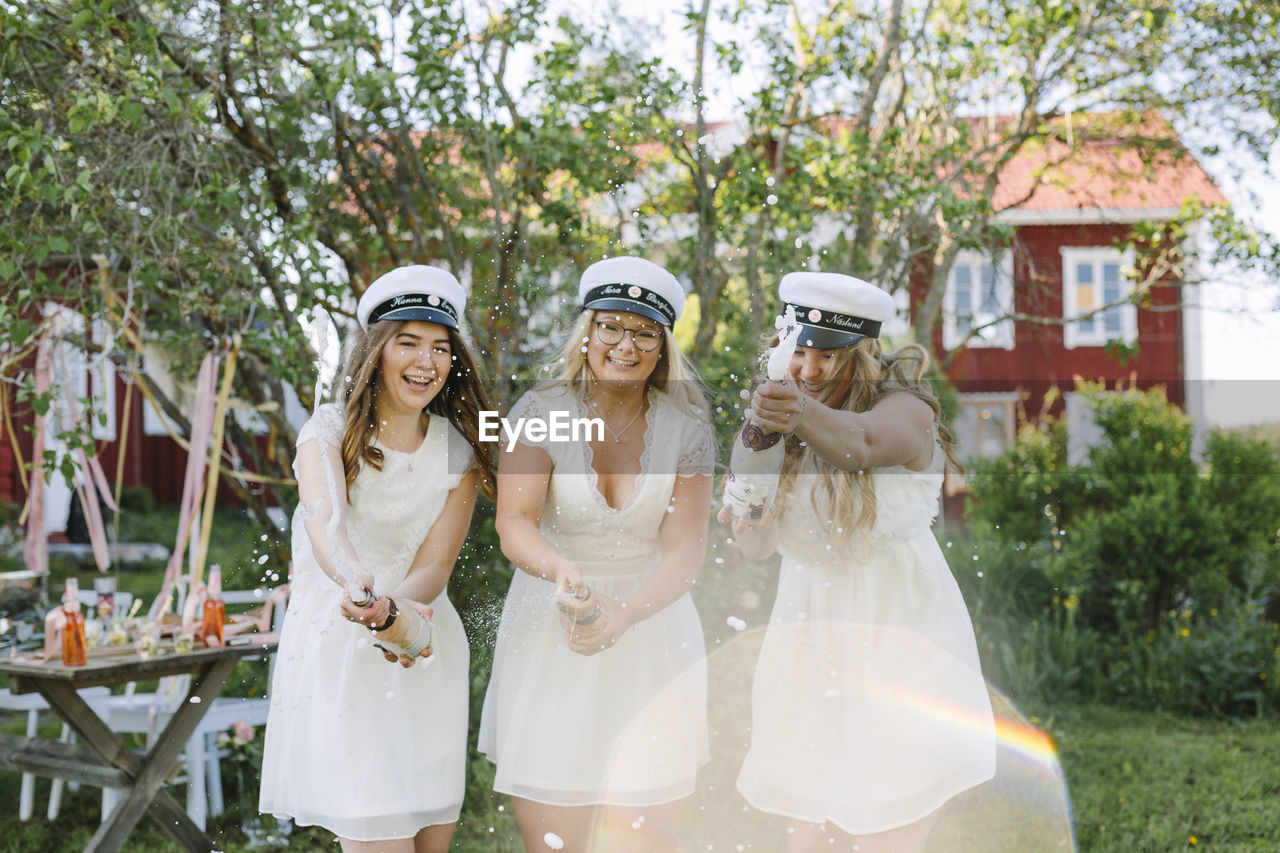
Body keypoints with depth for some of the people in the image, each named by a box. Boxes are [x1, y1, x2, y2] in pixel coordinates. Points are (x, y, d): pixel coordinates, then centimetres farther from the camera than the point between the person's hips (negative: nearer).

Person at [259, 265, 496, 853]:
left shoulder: (459, 452, 3)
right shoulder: (330, 430, -6)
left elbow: (435, 567, -7)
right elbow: (324, 523, -26)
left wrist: (388, 607, -30)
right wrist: (366, 591, -47)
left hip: (423, 655, 4)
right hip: (335, 652, -4)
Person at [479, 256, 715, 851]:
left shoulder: (686, 429, -2)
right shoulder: (539, 412, -4)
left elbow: (685, 551, -9)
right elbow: (514, 524, -16)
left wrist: (623, 614, -27)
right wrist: (563, 571, -38)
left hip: (651, 631, 1)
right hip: (549, 636, -1)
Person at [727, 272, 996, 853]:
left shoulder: (905, 411, -9)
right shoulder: (784, 431, 8)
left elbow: (864, 440, -34)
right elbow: (757, 548, 4)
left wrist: (804, 414, -54)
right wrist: (746, 516, -19)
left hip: (896, 643, -5)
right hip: (807, 648, 5)